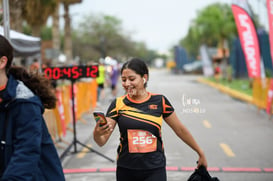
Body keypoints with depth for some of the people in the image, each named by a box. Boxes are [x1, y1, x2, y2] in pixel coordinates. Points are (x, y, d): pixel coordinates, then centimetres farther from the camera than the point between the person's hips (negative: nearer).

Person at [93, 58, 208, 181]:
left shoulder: (159, 101, -1)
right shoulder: (118, 104, -1)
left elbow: (180, 130, 10)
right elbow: (102, 141, -7)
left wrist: (200, 153, 16)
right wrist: (97, 133, -30)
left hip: (155, 171, -1)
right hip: (126, 170, 1)